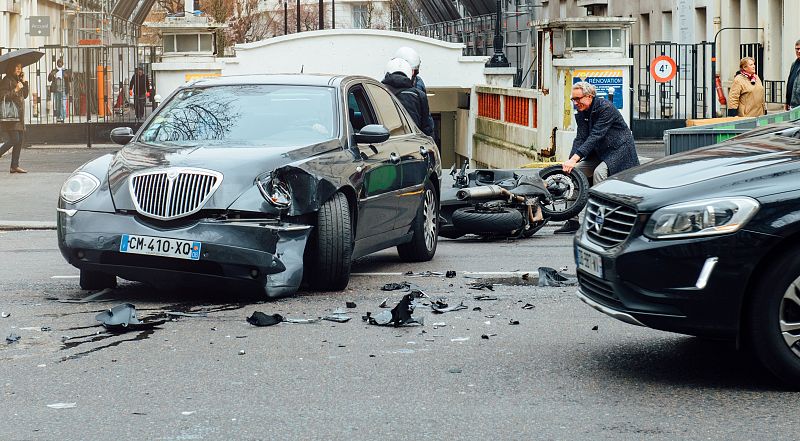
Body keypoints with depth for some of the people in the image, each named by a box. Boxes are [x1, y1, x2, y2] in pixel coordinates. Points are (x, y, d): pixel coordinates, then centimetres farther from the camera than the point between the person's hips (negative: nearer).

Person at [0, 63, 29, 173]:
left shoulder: (17, 80, 19)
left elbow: (25, 95, 18)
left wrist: (24, 82, 9)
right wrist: (15, 90, -18)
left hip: (19, 116, 9)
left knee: (20, 140, 5)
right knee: (14, 140, -15)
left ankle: (14, 165, 8)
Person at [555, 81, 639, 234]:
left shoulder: (605, 108, -22)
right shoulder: (581, 114, 2)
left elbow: (595, 136, -30)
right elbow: (580, 138, -7)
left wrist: (574, 158, -37)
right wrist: (570, 161, -24)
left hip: (618, 149, -8)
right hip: (599, 152, 8)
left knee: (599, 172, -30)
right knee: (574, 171, -5)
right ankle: (572, 221, -3)